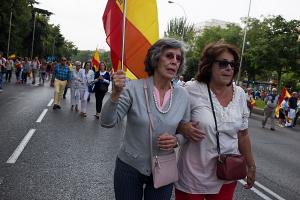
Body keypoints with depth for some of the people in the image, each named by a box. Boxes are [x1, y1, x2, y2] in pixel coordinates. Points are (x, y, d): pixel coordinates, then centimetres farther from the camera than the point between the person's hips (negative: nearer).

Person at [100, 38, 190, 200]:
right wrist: (116, 93, -33)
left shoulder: (182, 95, -5)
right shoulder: (133, 88, -14)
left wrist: (176, 140, -16)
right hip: (129, 167, -2)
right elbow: (107, 122, -19)